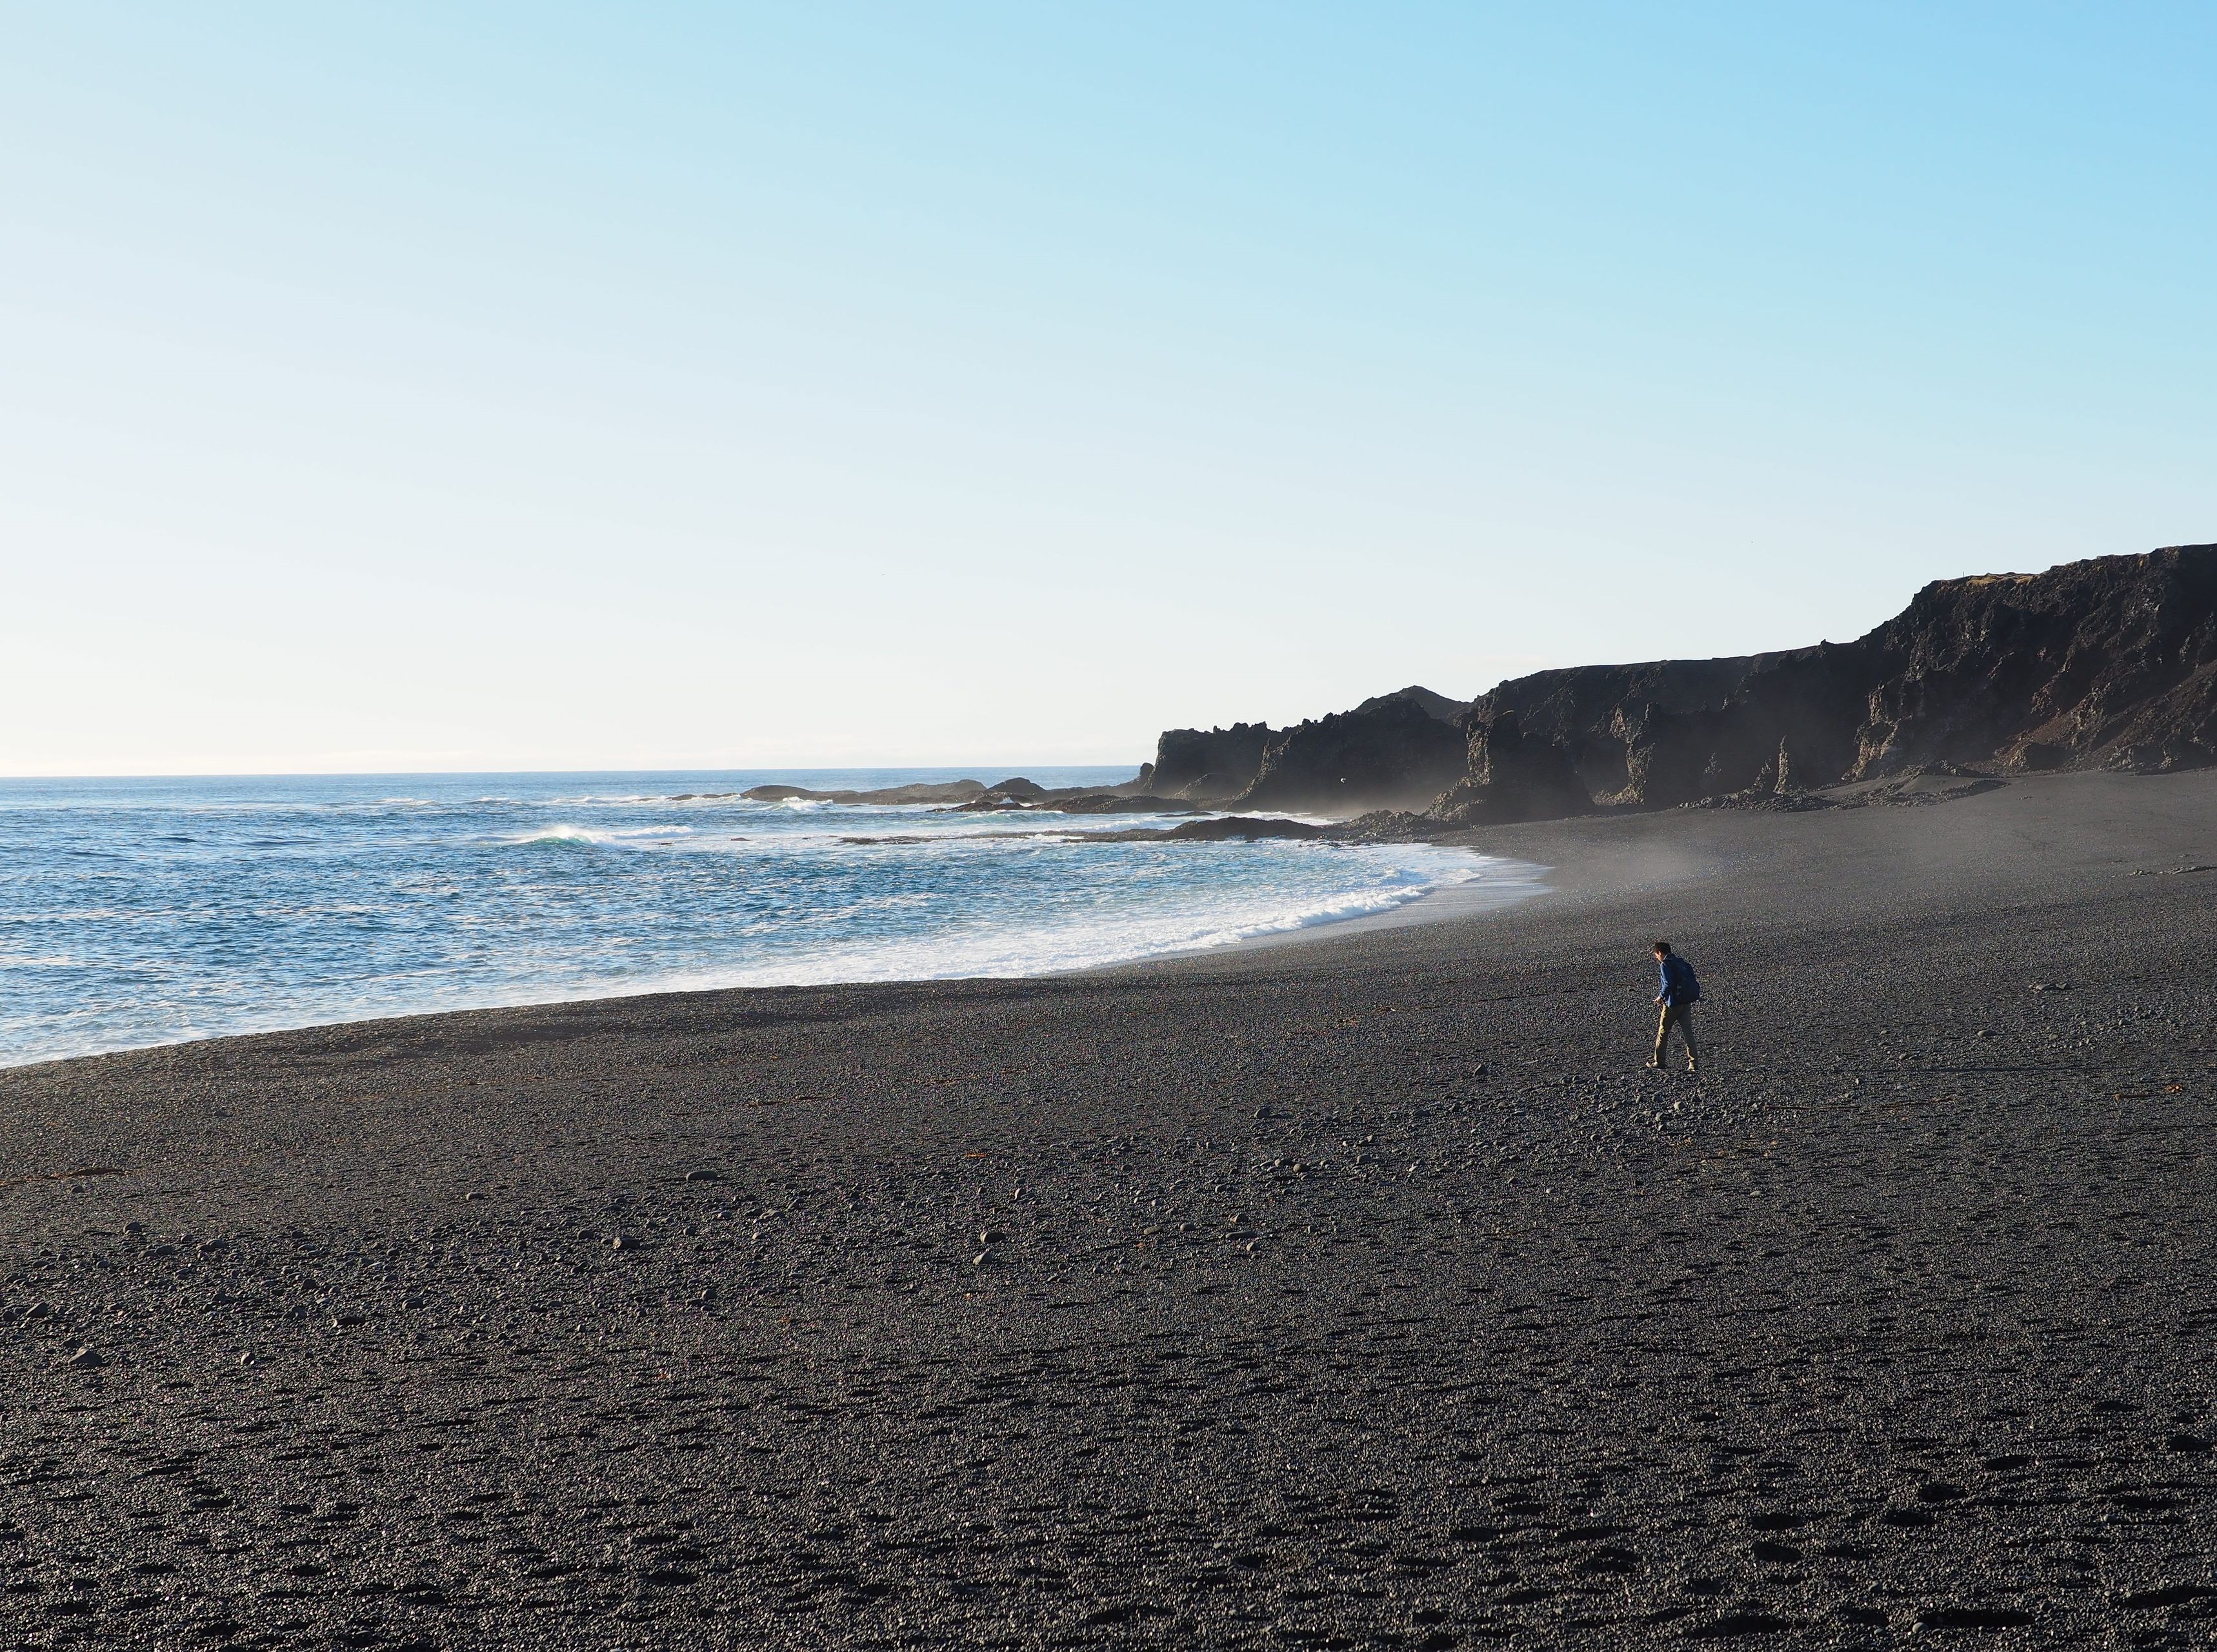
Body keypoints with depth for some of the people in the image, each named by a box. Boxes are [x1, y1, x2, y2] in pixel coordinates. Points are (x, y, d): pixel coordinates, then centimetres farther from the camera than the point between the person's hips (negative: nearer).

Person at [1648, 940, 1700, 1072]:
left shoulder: (1665, 964, -10)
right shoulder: (1682, 963, 13)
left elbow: (1668, 984, -21)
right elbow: (1693, 982, 12)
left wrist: (1661, 997, -7)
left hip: (1673, 1003, -7)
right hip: (1687, 1002, 7)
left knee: (1663, 1031, 9)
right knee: (1688, 1032, 5)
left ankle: (1659, 1061, 17)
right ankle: (1693, 1063, -2)